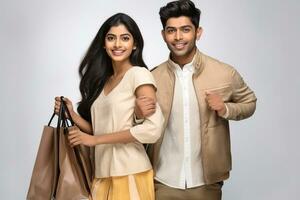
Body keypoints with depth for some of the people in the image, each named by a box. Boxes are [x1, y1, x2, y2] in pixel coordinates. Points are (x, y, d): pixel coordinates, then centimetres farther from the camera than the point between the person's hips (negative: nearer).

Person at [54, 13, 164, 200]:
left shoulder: (139, 74, -10)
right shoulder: (103, 80, 10)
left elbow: (153, 128, -20)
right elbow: (100, 129, 10)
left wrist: (94, 140, -15)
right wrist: (72, 115, -6)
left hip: (129, 174, -6)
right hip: (103, 173, 6)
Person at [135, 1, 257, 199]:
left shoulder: (224, 73, -8)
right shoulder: (153, 78, -3)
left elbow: (249, 103, 7)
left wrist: (225, 109, -13)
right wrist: (139, 115, -16)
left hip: (206, 181, 0)